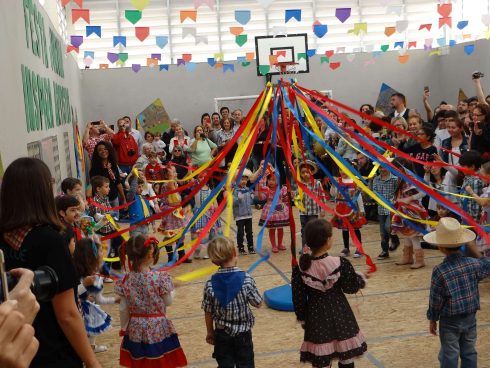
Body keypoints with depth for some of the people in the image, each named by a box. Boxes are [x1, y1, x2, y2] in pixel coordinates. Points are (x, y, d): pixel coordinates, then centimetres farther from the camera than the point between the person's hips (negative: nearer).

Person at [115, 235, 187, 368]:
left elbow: (123, 309, -1)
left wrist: (124, 327, 13)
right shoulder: (160, 277, -19)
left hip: (136, 329, 3)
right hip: (158, 328, -3)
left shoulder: (126, 280, -8)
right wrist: (172, 291, 12)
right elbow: (168, 301, -8)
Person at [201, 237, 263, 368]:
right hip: (243, 333, -1)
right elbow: (258, 303, -7)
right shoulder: (246, 279, -17)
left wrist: (210, 332, 11)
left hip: (222, 334, 2)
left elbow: (208, 312, -3)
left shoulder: (210, 284, -11)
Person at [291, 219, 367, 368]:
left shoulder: (301, 266, -13)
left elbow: (298, 297, -5)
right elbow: (351, 287, -4)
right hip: (340, 316, -1)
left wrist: (302, 319, 10)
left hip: (316, 318, 1)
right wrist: (362, 277, 16)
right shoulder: (340, 264, -18)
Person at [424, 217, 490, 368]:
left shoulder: (439, 271, -21)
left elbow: (435, 300, -13)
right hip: (470, 318, 4)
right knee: (469, 353, 18)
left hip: (449, 322, -4)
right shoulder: (474, 264, -10)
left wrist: (432, 319, 0)